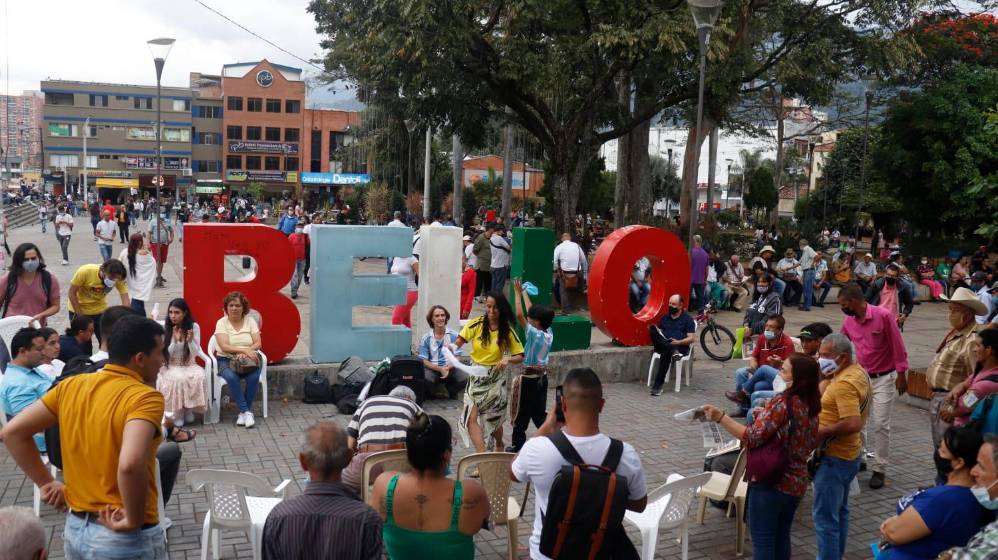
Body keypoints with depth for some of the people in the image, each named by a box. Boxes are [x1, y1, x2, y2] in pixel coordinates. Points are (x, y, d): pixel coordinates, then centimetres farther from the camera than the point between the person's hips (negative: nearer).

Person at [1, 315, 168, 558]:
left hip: (76, 529, 6)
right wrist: (134, 520, -21)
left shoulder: (71, 385, 0)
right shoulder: (145, 397, -20)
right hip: (125, 538, -6)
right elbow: (130, 464, -35)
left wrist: (46, 482, 8)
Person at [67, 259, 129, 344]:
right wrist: (80, 316, -16)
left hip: (100, 311, 2)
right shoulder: (85, 271, -30)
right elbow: (71, 294, -19)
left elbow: (126, 301, -25)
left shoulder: (118, 278, -24)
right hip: (78, 310, -2)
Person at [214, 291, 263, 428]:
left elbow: (258, 344, -1)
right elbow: (224, 346, -13)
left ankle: (243, 412, -14)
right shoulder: (221, 322, 0)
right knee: (231, 377, -34)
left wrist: (245, 353, -20)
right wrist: (245, 350, -25)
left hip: (248, 360, 1)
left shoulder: (250, 321, 6)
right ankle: (246, 412, -24)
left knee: (254, 377, -30)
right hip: (226, 360, -1)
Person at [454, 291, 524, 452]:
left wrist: (507, 359, -24)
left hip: (495, 379, -1)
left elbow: (520, 356, -5)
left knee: (493, 418, 13)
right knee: (471, 418, -11)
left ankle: (499, 448, 41)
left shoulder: (507, 331, -7)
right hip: (476, 377, 1)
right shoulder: (476, 324, -7)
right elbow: (459, 342, -9)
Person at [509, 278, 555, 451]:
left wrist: (517, 292, -17)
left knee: (521, 415, 5)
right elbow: (532, 312, 8)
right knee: (539, 413, 17)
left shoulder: (534, 334, -22)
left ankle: (518, 446, 14)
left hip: (528, 378, -7)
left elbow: (519, 315, -26)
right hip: (542, 376, 7)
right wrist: (524, 293, 15)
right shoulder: (549, 333, -2)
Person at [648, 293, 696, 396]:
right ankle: (673, 351, -44)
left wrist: (679, 342, -17)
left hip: (680, 347, -3)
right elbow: (658, 334, 21)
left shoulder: (687, 319, 10)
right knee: (653, 329, -27)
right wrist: (654, 332, -4)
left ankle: (658, 385, -38)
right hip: (663, 345, 3)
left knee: (666, 352, -40)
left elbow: (690, 339, 2)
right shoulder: (664, 317, 24)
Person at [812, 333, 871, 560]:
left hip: (834, 458, -11)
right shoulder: (858, 371, 6)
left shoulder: (844, 383, -25)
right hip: (847, 454, 11)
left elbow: (853, 423, -32)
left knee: (825, 517, -3)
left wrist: (820, 432, -24)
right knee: (839, 511, 21)